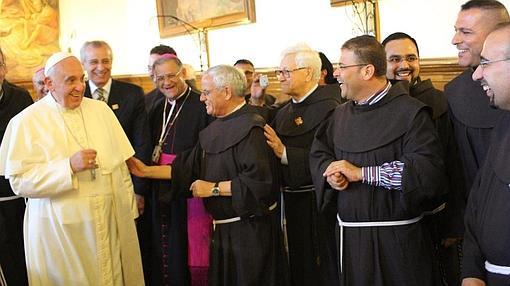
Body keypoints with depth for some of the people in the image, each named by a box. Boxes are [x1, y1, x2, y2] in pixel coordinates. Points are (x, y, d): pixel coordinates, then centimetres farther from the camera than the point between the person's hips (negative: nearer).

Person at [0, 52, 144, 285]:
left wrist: (128, 211, 8)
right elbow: (19, 181, -12)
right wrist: (69, 166, -22)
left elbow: (120, 164, 9)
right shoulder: (27, 121, -5)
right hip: (60, 229, -3)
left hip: (112, 221, 4)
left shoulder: (101, 110, 7)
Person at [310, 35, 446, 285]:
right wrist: (330, 172, -8)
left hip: (395, 240, -6)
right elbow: (319, 152, 17)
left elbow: (429, 171, -24)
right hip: (348, 235, 6)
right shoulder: (342, 114, 10)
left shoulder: (410, 113, -13)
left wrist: (360, 173, -22)